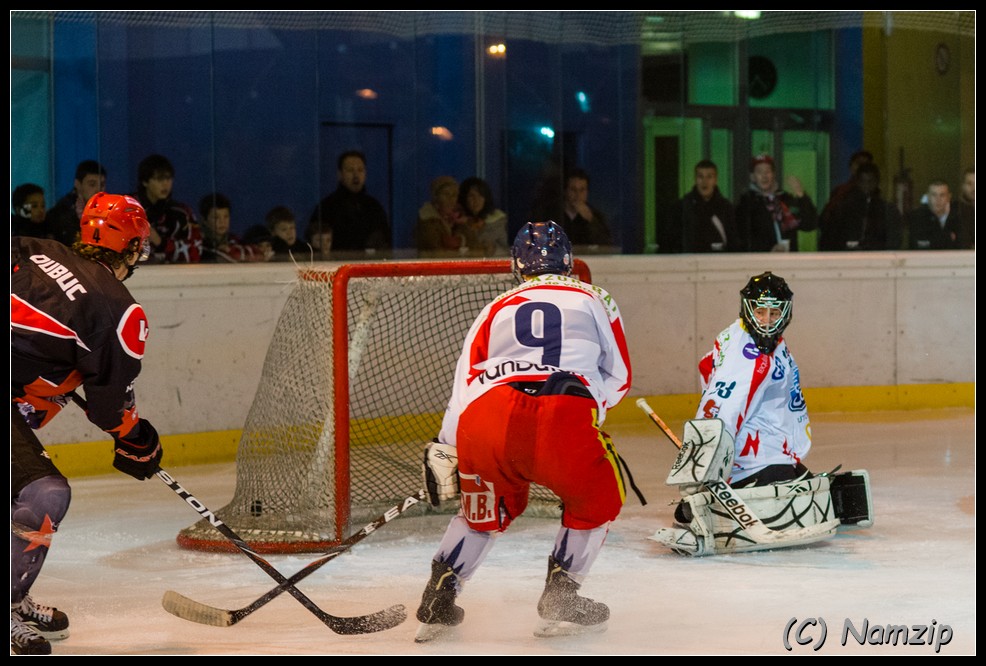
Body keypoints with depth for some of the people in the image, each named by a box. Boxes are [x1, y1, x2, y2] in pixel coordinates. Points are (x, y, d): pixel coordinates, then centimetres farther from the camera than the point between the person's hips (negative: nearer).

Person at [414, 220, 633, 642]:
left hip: (483, 418, 3)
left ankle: (437, 603, 24)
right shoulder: (593, 299, 27)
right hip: (563, 417, -3)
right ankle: (560, 601, 17)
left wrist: (443, 451, 21)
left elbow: (463, 385, 21)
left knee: (486, 508, 29)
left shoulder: (495, 310, 30)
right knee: (597, 499, 23)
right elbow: (618, 378, 27)